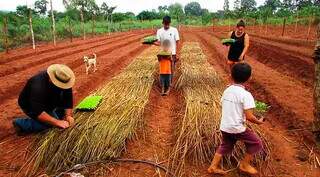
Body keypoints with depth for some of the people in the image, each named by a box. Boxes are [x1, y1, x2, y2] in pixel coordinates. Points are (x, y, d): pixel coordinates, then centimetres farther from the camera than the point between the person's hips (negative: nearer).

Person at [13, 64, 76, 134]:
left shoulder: (63, 80, -22)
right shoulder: (38, 87, -40)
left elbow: (68, 98, -14)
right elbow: (37, 112, -41)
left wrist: (68, 115, -24)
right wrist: (57, 122, -43)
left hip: (48, 101, 6)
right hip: (30, 106, -6)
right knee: (51, 123, -18)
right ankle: (20, 123, -5)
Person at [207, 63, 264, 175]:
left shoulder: (226, 91, 3)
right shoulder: (246, 95, -16)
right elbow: (249, 116, -19)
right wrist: (258, 122, 0)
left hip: (224, 127, 6)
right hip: (237, 128, -6)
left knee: (225, 146, 27)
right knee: (256, 143, 16)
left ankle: (213, 167, 30)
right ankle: (244, 165, 28)